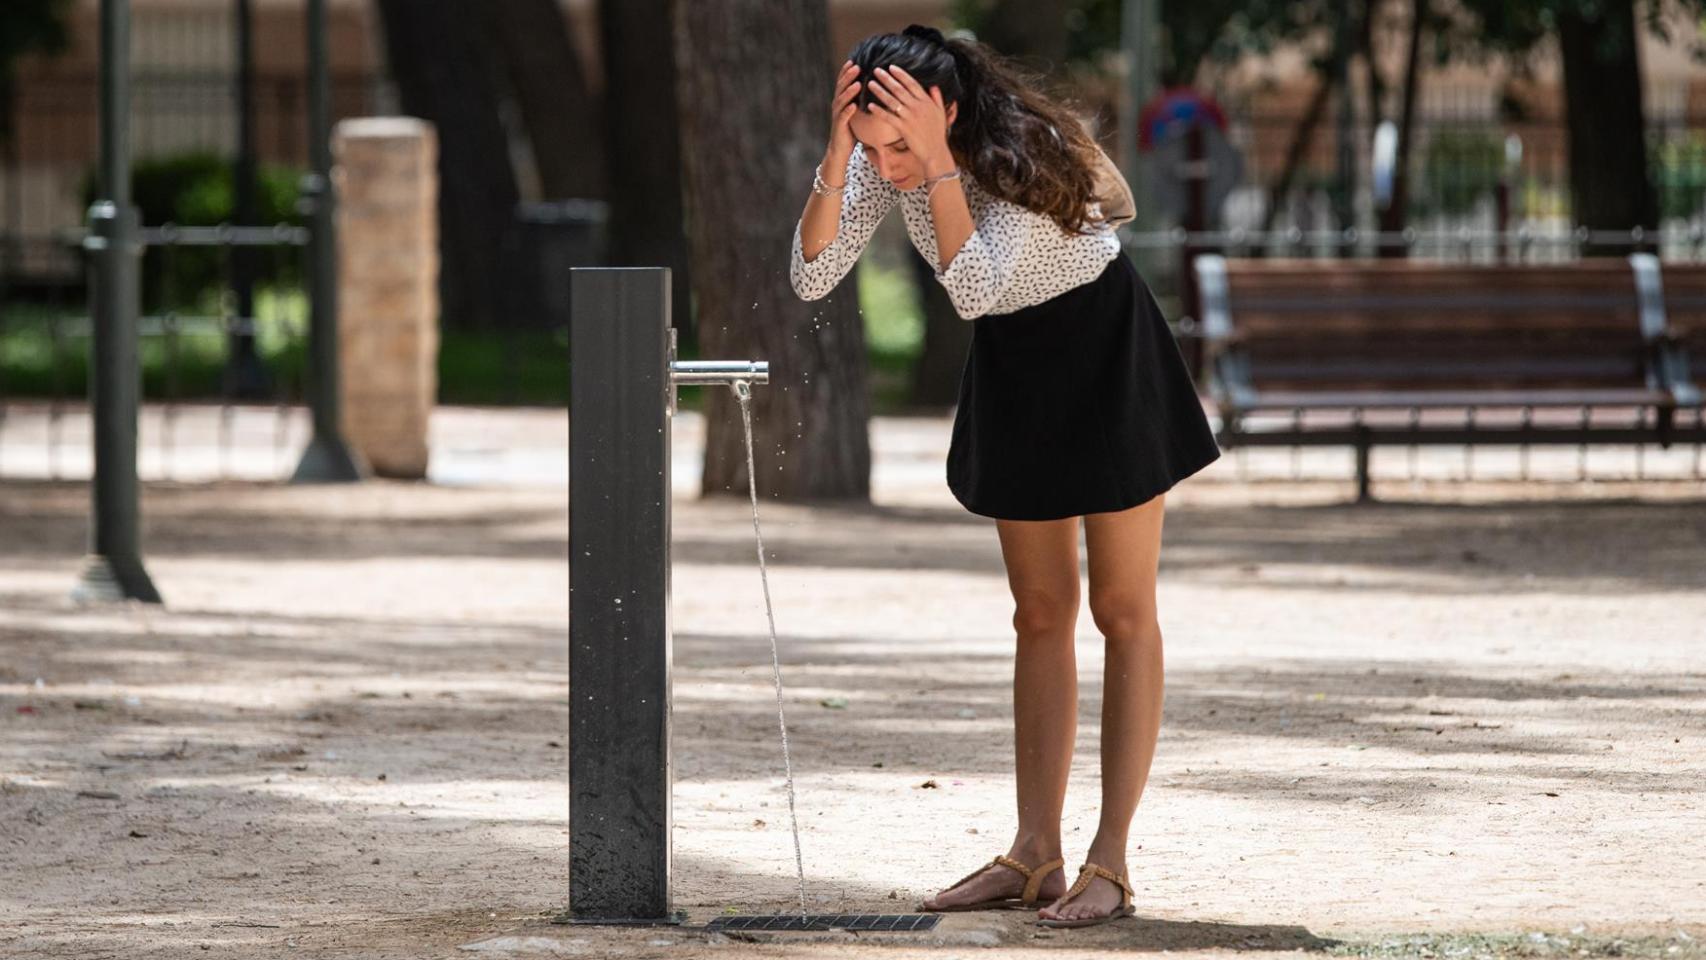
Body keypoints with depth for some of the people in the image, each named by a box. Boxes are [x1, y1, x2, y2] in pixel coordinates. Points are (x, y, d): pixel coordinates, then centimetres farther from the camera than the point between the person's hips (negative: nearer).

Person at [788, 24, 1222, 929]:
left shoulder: (1025, 153, -32)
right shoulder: (882, 160, -14)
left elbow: (975, 289, -41)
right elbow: (811, 276, -22)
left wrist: (938, 163, -43)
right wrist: (837, 153, -32)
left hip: (1104, 352, -6)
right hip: (1012, 364, 6)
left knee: (1121, 612, -3)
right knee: (1040, 614, 7)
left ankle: (1110, 864, -5)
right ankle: (1034, 855, 8)